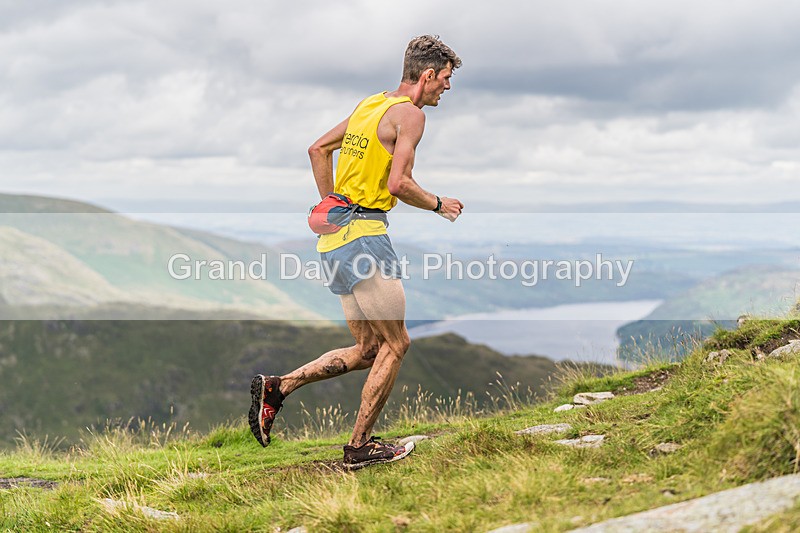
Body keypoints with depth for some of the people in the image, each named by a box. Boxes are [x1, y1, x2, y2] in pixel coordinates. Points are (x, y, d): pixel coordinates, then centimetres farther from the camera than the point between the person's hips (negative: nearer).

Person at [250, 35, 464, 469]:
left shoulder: (371, 104, 18)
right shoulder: (410, 114, -9)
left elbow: (318, 149, 26)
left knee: (368, 350, 13)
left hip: (336, 237, 9)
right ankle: (360, 446, 4)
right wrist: (439, 205, -3)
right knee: (395, 343, 0)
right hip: (363, 238, -9)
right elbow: (398, 183, -20)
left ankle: (277, 386, 7)